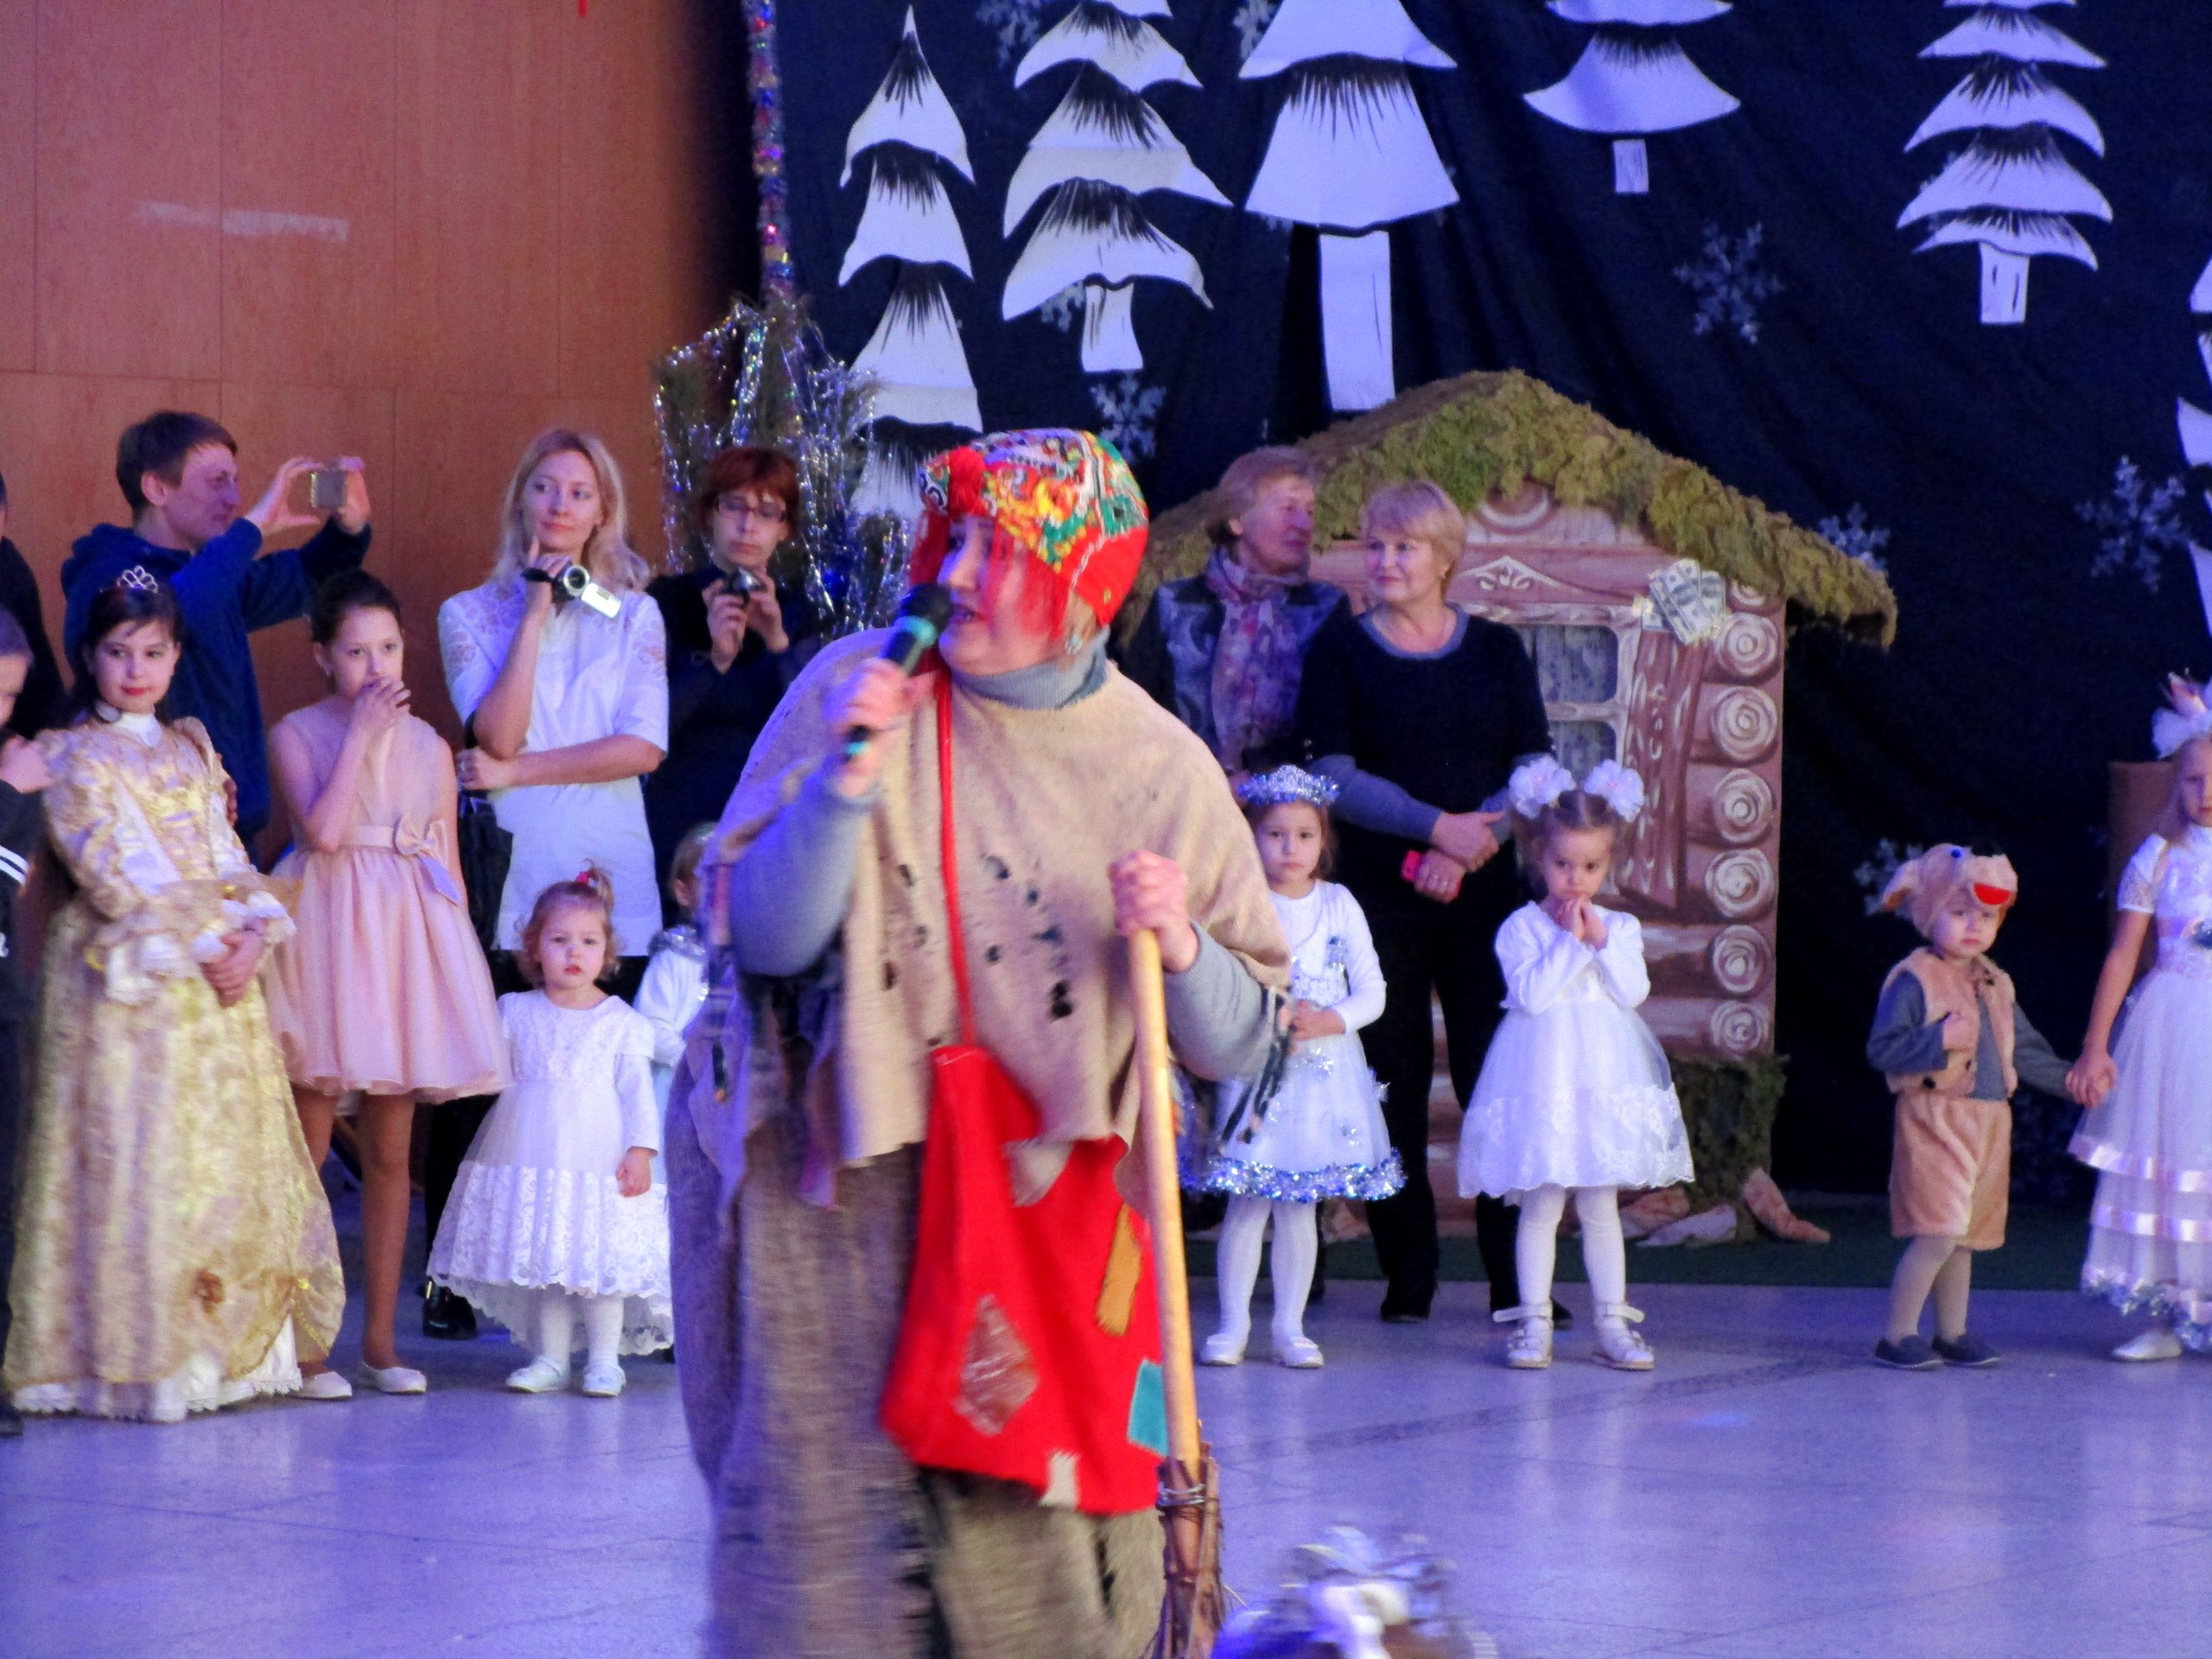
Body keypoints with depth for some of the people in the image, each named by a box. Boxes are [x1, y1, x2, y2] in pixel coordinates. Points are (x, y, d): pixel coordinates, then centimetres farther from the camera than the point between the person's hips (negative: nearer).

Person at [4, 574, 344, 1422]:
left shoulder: (190, 749, 17)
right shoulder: (74, 759, -3)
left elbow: (227, 856, 12)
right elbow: (120, 875, -11)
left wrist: (252, 934, -6)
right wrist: (199, 947, -15)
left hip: (224, 975, 6)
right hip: (130, 984, -6)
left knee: (232, 1151, 4)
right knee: (137, 1153, -9)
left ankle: (233, 1344, 7)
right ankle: (141, 1358, -9)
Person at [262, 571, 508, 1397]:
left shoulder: (428, 745, 11)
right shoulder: (298, 734, -1)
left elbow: (449, 863, 14)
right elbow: (324, 830, -17)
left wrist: (459, 955, 9)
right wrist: (361, 733, -13)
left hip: (411, 938, 4)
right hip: (329, 936, -4)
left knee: (390, 1151, 6)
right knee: (305, 1148, -4)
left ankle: (380, 1338, 11)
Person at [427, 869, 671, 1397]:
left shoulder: (622, 1021, 3)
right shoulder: (516, 1012, 10)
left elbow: (637, 1089, 0)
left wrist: (640, 1150, -8)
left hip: (599, 1155, -2)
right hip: (533, 1154, 2)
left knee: (599, 1256, -5)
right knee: (542, 1255, 4)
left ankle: (604, 1361, 4)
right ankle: (551, 1358, 13)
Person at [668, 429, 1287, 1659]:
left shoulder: (1161, 771, -1)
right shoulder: (858, 688, -5)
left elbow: (1239, 1048, 2)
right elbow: (764, 938, -10)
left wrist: (1180, 946, -17)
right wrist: (845, 781, -21)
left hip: (1043, 1215, 1)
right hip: (839, 1194, -1)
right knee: (831, 1553, -8)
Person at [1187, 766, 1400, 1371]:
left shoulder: (1339, 905, 5)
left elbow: (1372, 991, 5)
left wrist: (1328, 1020, -12)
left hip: (1324, 1068, 2)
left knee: (1299, 1204, 6)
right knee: (1246, 1201, -3)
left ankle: (1290, 1326, 11)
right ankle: (1233, 1323, 5)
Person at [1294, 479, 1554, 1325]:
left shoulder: (1497, 651, 10)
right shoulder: (1341, 649, 4)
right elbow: (1337, 777, -4)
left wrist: (1467, 848, -10)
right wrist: (1438, 825, -14)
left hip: (1482, 893, 1)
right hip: (1380, 896, -1)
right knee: (1392, 1080, -1)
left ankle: (1514, 1278, -2)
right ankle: (1407, 1274, 8)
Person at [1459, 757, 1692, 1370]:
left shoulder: (1619, 927, 8)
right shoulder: (1521, 928, -2)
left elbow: (1633, 993, -5)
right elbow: (1532, 993, -15)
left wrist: (1601, 941, -12)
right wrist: (1571, 941, -14)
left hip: (1604, 1077, 3)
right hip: (1542, 1078, -2)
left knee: (1600, 1205, 7)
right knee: (1541, 1204, -1)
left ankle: (1612, 1323, 10)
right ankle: (1533, 1322, 4)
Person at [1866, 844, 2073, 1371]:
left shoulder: (1995, 985, 15)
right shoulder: (1913, 980, -8)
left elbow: (2024, 1049, 24)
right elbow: (1882, 1049, -15)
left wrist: (2068, 1079, 15)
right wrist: (1939, 1042, -22)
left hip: (1988, 1123, 7)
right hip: (1933, 1120, -7)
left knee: (1967, 1236, 11)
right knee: (1939, 1233, -15)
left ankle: (1952, 1334, 21)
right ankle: (1897, 1337, -7)